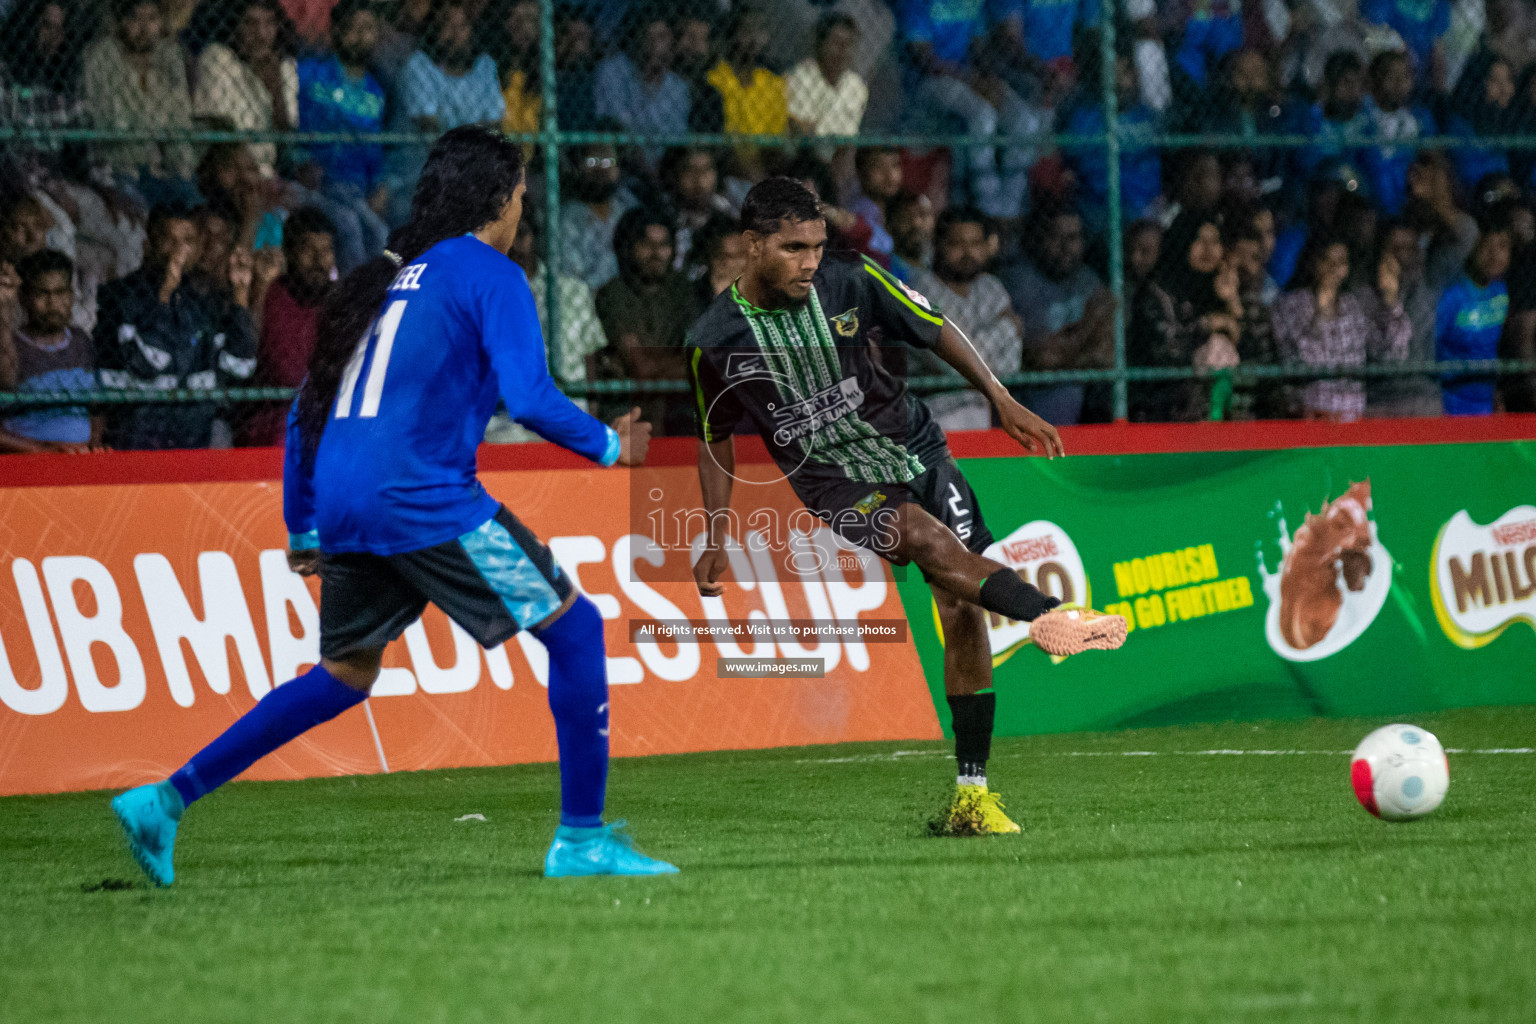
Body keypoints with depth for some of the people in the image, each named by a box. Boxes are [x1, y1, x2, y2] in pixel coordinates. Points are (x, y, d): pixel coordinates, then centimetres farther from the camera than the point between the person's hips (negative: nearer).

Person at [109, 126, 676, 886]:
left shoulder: (383, 277, 21)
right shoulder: (489, 275, -1)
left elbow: (306, 413, 21)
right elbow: (530, 397, -14)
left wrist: (305, 531, 26)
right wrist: (608, 446, 3)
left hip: (345, 508, 8)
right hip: (424, 499, -8)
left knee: (345, 675, 20)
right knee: (574, 627, 1)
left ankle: (163, 801, 16)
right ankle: (581, 838, -2)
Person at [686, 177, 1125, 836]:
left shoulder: (852, 282, -9)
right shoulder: (715, 341, -10)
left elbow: (935, 331, 5)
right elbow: (716, 440, 6)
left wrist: (1003, 401, 0)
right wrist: (717, 542, 0)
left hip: (917, 452, 3)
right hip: (839, 482, -2)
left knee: (963, 610, -7)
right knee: (929, 538, -34)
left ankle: (972, 794, 0)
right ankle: (1051, 618, -52)